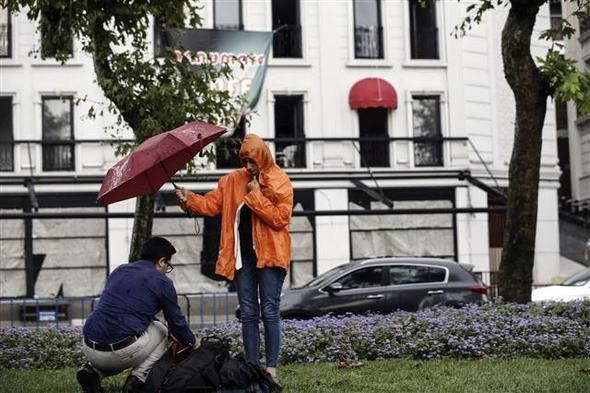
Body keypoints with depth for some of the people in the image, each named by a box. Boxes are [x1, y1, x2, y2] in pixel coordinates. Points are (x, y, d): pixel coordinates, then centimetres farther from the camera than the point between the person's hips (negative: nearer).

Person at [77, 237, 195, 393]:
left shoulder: (119, 270, 21)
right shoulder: (162, 282, 3)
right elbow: (176, 322, 12)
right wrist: (192, 343, 34)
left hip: (90, 350, 6)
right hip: (121, 353, -5)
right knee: (161, 331, 23)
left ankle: (93, 370, 10)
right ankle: (137, 379, 2)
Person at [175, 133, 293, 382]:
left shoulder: (280, 182, -3)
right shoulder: (233, 180, 10)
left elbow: (280, 218, -13)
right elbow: (211, 204, 5)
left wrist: (256, 195, -15)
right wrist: (189, 199, -12)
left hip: (270, 254, -4)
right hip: (243, 255, 5)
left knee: (269, 312, -4)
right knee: (248, 313, 7)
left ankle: (271, 368, 1)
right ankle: (252, 366, 11)